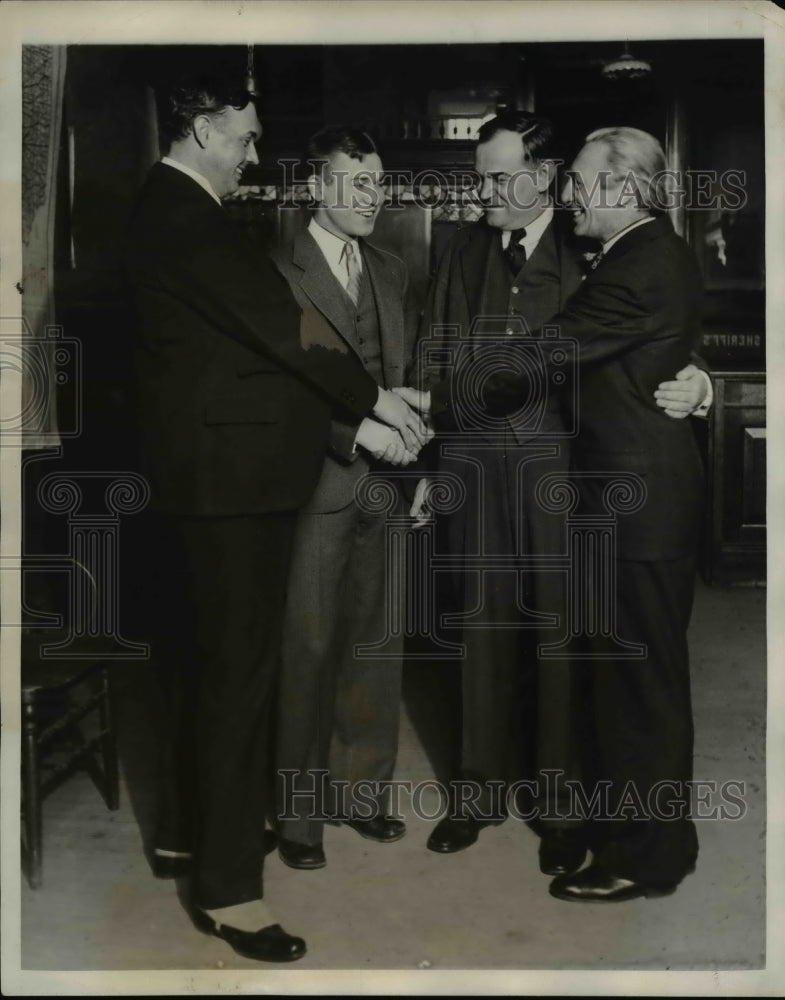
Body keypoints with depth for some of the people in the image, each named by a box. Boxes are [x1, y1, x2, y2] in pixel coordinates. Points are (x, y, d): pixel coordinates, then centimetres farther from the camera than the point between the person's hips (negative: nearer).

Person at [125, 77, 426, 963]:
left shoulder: (177, 212, 16)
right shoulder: (181, 217, -15)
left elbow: (250, 326, 15)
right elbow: (272, 321, -19)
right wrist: (372, 398, -11)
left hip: (212, 469, 10)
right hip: (228, 472, -10)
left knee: (202, 656, 18)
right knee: (240, 666, -5)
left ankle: (184, 833, 33)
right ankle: (227, 888, 5)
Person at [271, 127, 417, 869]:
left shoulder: (390, 271, 15)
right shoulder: (276, 272, -6)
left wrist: (410, 458, 3)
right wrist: (356, 431, -19)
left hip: (382, 483, 6)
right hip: (312, 487, -6)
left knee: (374, 643, 11)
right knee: (307, 649, 1)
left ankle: (361, 791, 26)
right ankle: (297, 813, 16)